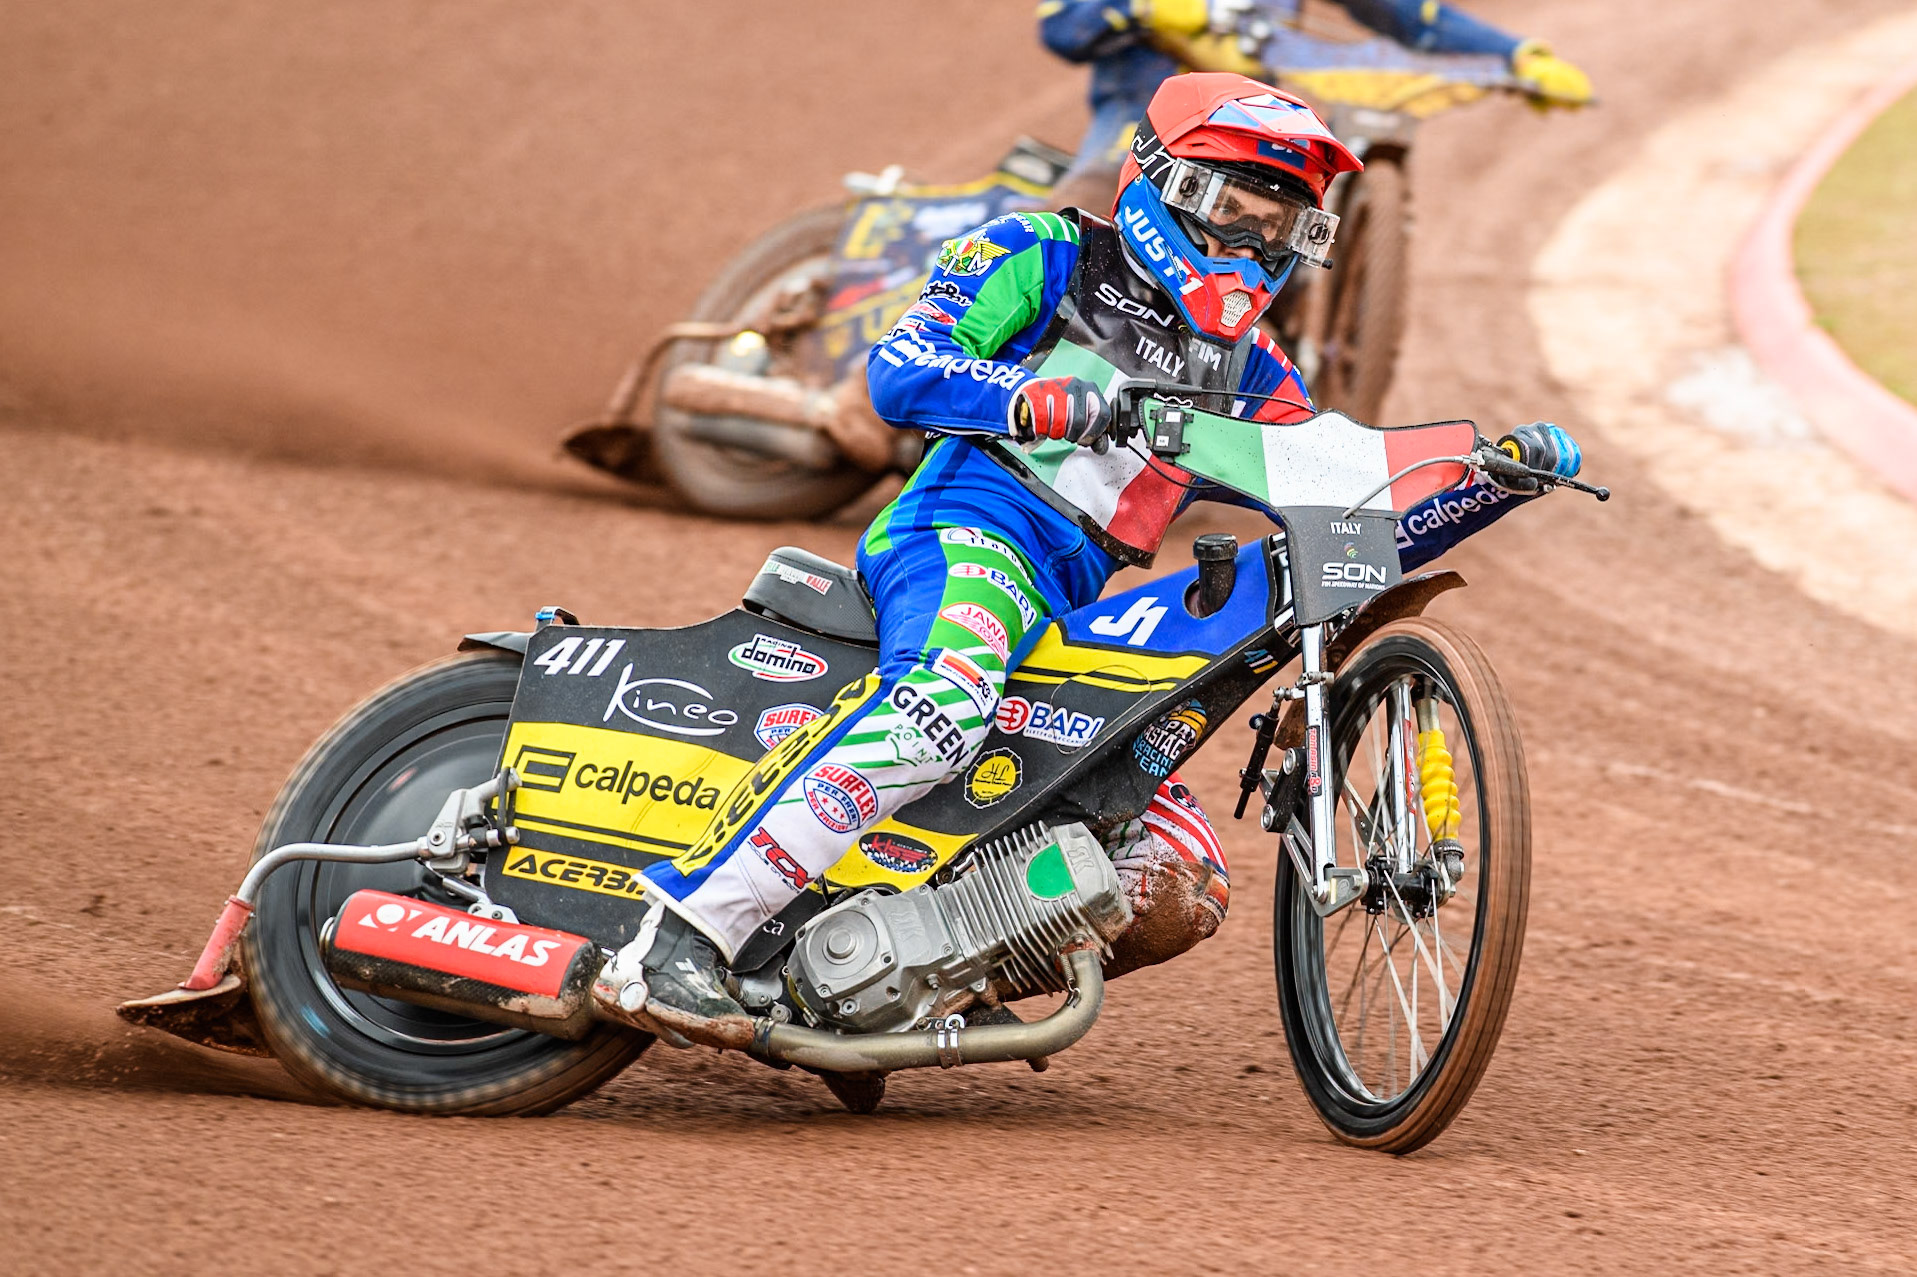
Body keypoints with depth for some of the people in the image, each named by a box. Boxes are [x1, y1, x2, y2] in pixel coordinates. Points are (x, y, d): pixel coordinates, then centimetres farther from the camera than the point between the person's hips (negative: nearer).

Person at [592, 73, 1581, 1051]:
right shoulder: (1046, 257, 8)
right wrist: (1049, 402, -24)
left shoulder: (1245, 376, 26)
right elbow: (899, 371, -6)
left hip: (1074, 621, 8)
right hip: (970, 530, -7)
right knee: (947, 702, -41)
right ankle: (675, 944, -48)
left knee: (1183, 895, -1)